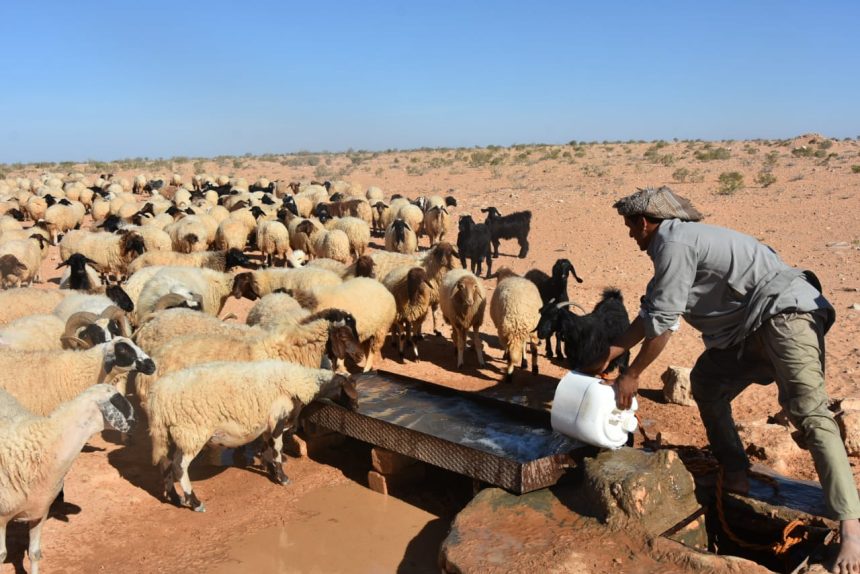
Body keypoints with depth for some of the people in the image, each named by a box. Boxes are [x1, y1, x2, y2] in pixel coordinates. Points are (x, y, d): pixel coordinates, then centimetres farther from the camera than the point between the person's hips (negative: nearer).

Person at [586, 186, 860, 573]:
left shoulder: (674, 243, -14)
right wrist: (610, 353, 26)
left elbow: (662, 322, -13)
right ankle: (735, 475, 21)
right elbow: (650, 313, 22)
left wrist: (631, 375, -3)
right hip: (753, 327, 11)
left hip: (784, 313, -11)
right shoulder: (677, 242, 18)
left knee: (809, 414, -20)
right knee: (706, 382, 17)